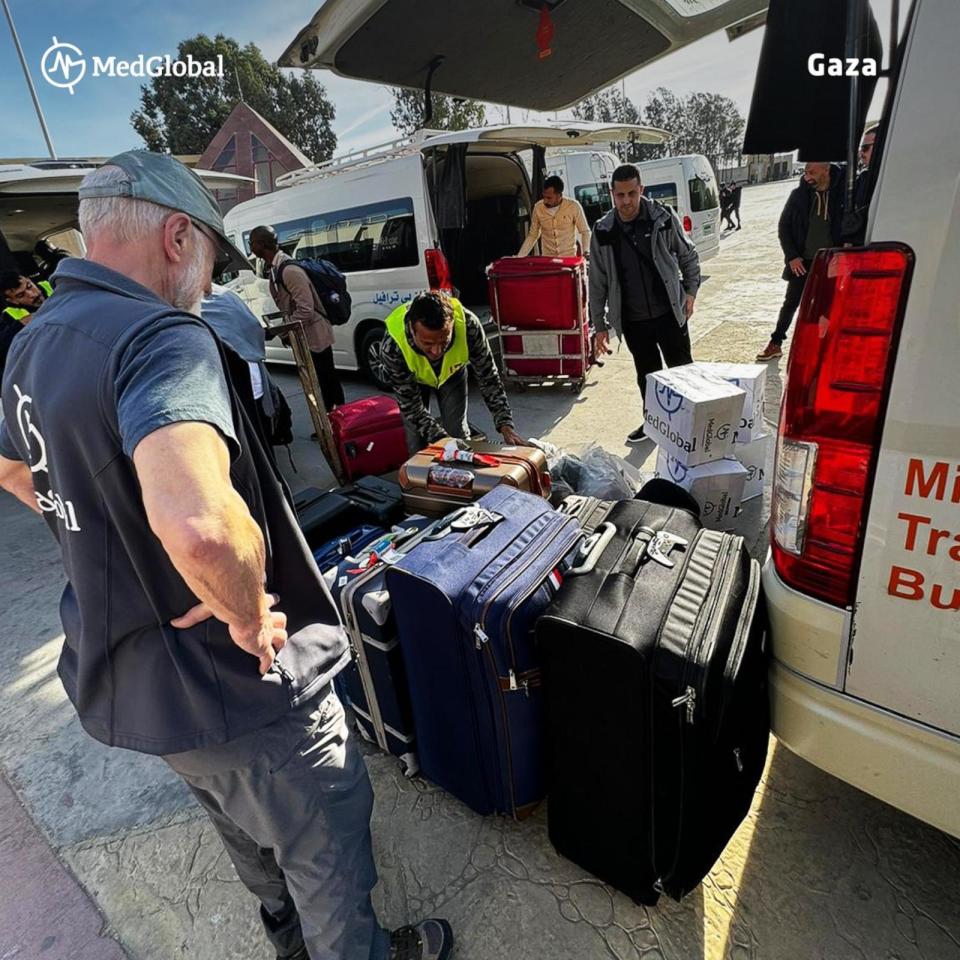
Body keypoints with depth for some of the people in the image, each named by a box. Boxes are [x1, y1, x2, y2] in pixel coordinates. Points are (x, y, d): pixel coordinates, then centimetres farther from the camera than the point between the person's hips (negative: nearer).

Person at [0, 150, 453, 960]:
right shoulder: (161, 336, -27)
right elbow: (199, 523, -46)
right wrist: (248, 614, -26)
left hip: (124, 677, 10)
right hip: (234, 688, -9)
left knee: (249, 832, 34)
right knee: (327, 848, 20)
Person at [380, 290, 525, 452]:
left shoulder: (468, 326, -39)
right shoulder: (393, 346, -41)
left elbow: (489, 378, -26)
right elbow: (411, 407, -32)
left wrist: (505, 425, -35)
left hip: (452, 372, 1)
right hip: (413, 379, -1)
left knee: (458, 434, -5)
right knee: (417, 440, -5)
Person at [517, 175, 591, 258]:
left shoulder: (573, 206, -7)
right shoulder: (538, 207, -1)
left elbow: (585, 232, 2)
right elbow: (532, 235, 9)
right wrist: (519, 257, 1)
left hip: (569, 258, -2)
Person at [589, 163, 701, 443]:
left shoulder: (664, 218, -7)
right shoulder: (603, 232, -4)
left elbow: (689, 256, 7)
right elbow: (598, 283, 2)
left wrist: (690, 291, -2)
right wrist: (600, 325, 2)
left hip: (669, 313, -1)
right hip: (633, 320, 1)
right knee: (647, 374, 15)